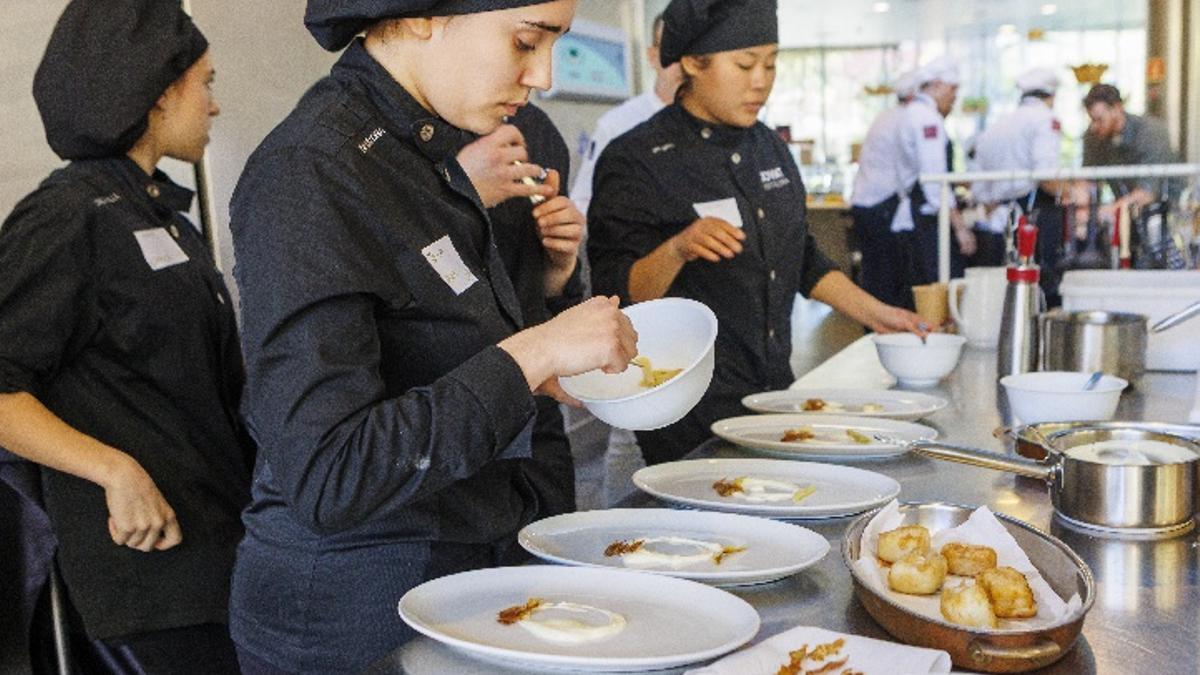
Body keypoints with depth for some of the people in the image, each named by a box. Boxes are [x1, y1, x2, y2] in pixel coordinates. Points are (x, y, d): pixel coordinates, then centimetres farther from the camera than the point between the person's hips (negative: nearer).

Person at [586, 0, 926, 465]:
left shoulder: (769, 148, 10)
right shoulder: (634, 160, -13)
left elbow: (801, 260, 20)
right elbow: (618, 296, -17)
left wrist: (875, 314, 14)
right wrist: (676, 251, -33)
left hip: (773, 394, 7)